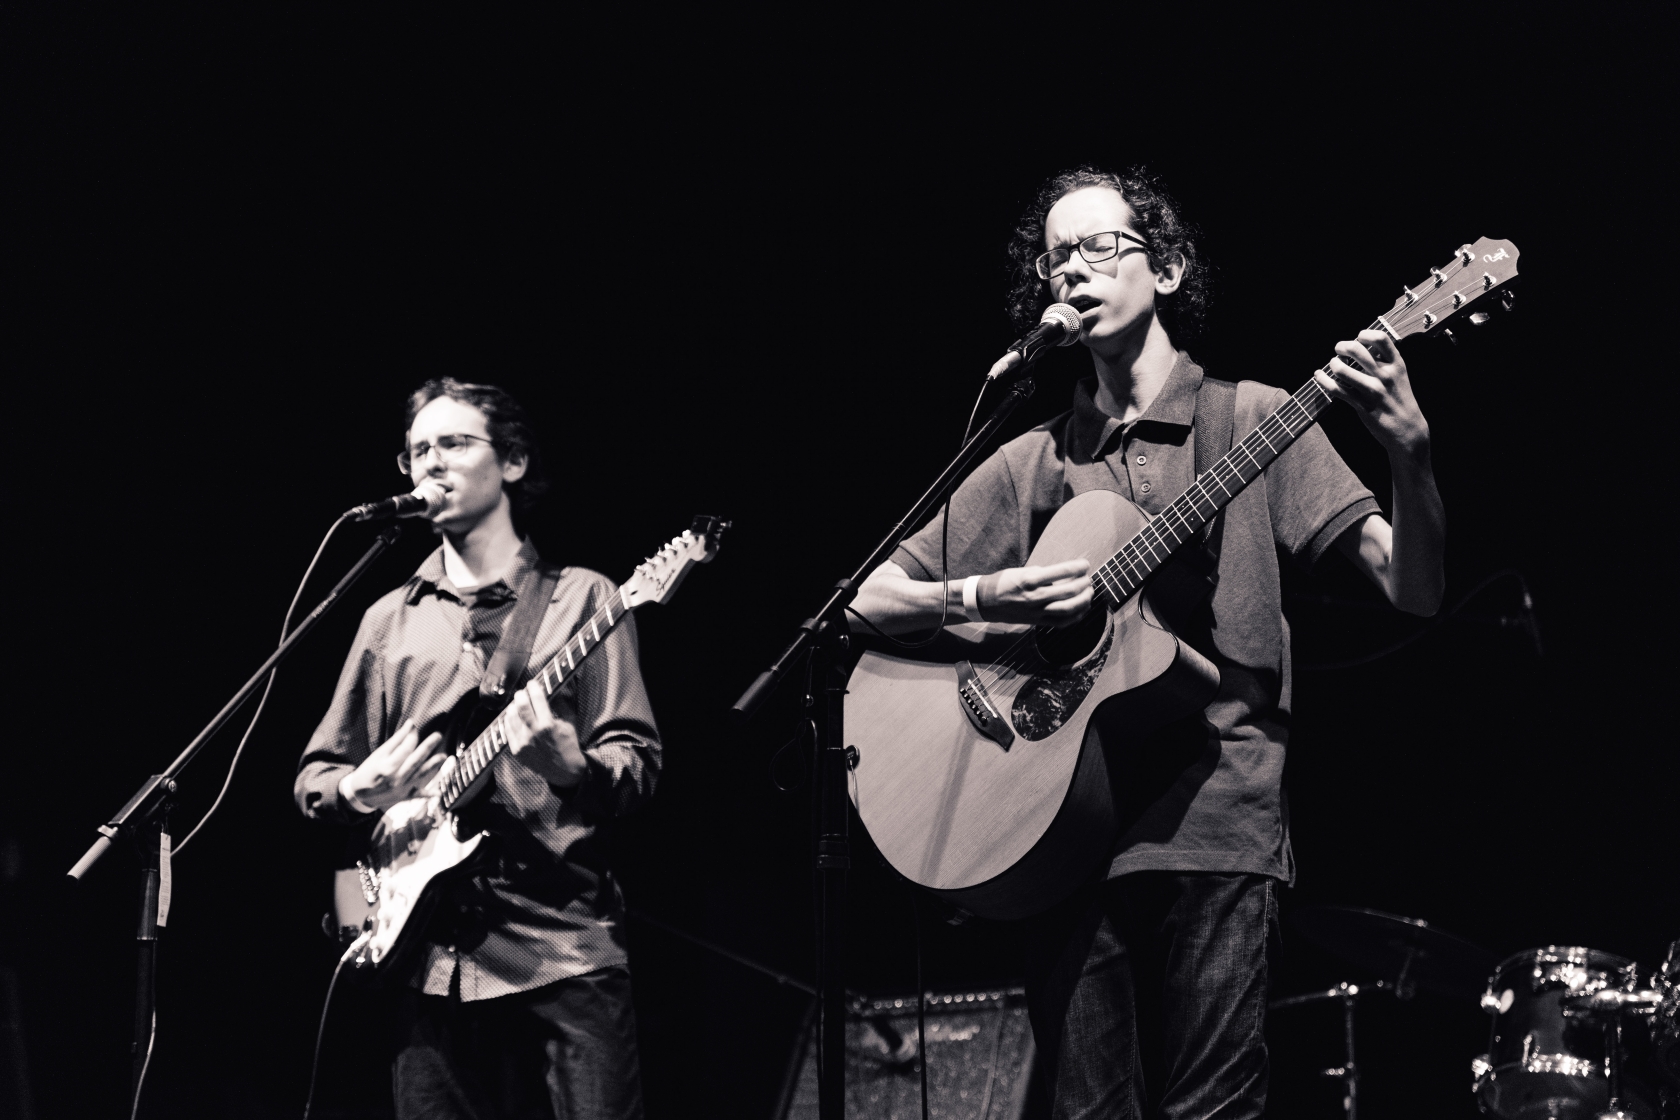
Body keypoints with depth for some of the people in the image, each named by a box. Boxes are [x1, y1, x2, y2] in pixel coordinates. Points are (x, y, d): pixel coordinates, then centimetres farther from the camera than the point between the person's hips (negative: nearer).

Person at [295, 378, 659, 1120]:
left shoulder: (579, 600, 8)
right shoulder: (391, 620, 18)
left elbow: (638, 765, 1)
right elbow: (314, 777, 20)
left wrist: (572, 770, -21)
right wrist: (356, 792, -3)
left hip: (565, 943, -3)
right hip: (432, 954, 3)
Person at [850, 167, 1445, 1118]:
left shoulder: (1251, 421, 7)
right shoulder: (1033, 465, 16)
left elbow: (1414, 590, -1)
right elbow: (869, 599, 16)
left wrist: (1408, 449, -20)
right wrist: (982, 599, -4)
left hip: (1212, 823, -3)